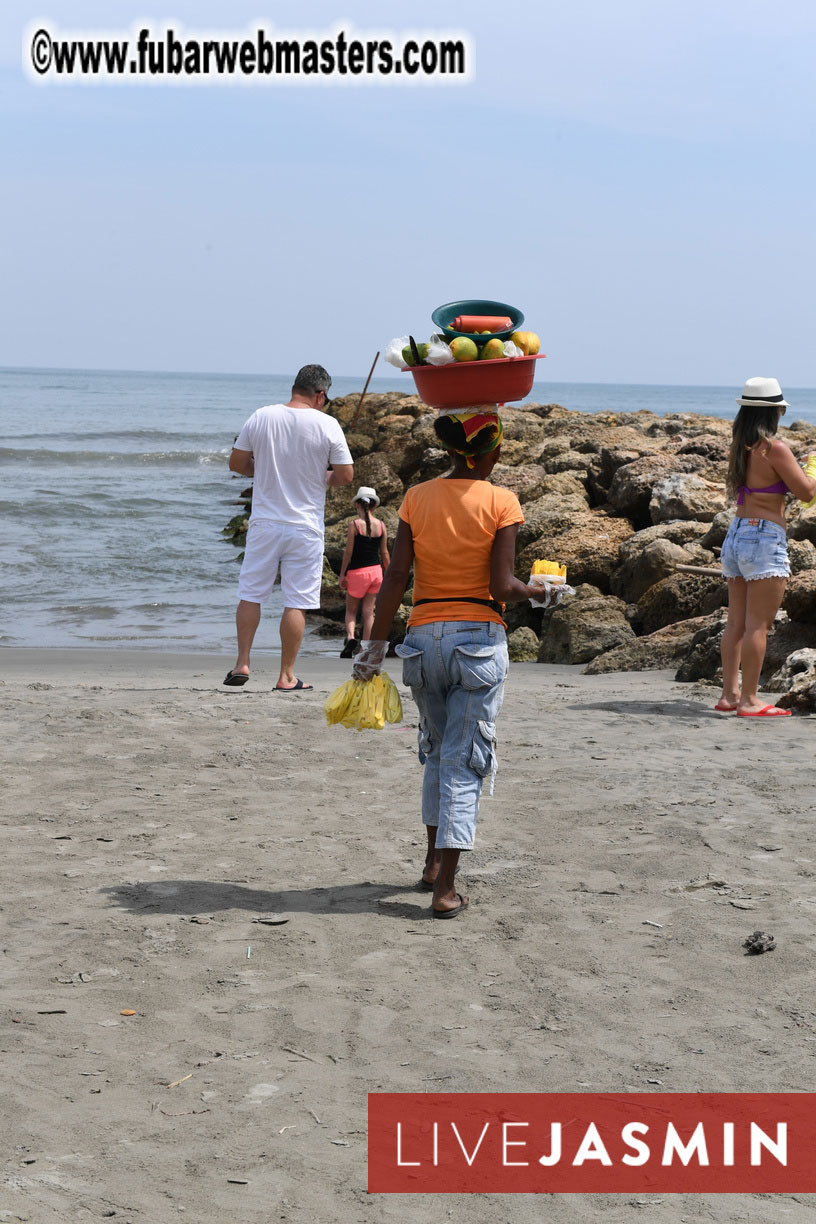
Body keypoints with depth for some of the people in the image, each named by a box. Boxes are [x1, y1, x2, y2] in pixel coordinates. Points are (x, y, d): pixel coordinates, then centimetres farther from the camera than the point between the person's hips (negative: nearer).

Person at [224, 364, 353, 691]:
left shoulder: (261, 417, -1)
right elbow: (345, 476, -6)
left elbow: (236, 463, 4)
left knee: (250, 594, 14)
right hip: (305, 528, -2)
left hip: (264, 523, 2)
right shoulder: (327, 424, -8)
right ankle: (287, 676, 7)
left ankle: (242, 662, 12)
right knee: (296, 602, 4)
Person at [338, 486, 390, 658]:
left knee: (350, 610, 11)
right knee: (369, 612, 9)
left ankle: (351, 637, -15)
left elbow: (348, 552, -9)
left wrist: (342, 575, -1)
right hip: (376, 571, 3)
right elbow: (384, 553, 5)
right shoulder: (381, 525, 0)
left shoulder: (354, 524, -11)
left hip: (357, 572, -3)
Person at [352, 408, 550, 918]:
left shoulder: (417, 498, 3)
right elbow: (501, 585, -12)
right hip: (479, 638, -3)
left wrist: (377, 644, 3)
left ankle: (435, 861, 31)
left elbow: (396, 578, -2)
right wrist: (539, 591, 7)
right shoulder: (501, 502, -7)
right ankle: (445, 888, -3)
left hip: (425, 637, 4)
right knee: (465, 761, 1)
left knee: (438, 750, 23)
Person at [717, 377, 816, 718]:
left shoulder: (738, 447, 9)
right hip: (765, 539, -8)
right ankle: (749, 700, -4)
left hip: (736, 534, 8)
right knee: (758, 624, -5)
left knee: (736, 622, 11)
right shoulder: (774, 449, -13)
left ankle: (729, 694, 13)